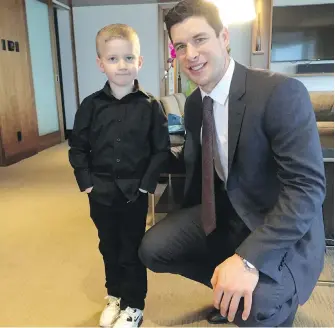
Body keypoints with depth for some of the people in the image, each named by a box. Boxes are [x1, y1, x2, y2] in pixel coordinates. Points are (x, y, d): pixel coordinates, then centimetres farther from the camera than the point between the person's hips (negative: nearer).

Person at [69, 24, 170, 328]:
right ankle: (115, 295, 42)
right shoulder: (91, 105, -3)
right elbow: (78, 147, 2)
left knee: (132, 251, 10)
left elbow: (161, 149, -6)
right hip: (101, 192, 3)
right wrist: (86, 182, -6)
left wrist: (147, 184, -12)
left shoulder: (150, 106, -8)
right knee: (109, 247, 19)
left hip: (134, 192, -2)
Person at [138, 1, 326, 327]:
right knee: (153, 249, -3)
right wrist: (183, 222, 13)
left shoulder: (282, 92, -23)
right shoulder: (193, 104, 1)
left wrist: (247, 258, -36)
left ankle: (273, 299, 11)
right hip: (223, 214, 7)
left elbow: (307, 186, -28)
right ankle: (227, 287, 18)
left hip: (283, 232, -6)